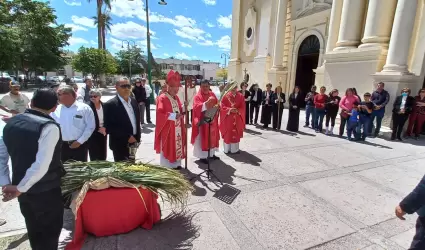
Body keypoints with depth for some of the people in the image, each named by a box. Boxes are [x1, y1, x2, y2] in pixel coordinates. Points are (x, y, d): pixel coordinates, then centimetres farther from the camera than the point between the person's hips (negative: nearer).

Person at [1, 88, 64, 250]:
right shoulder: (49, 127, -22)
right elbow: (41, 165, -29)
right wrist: (20, 188, -18)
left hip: (24, 190, 7)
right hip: (46, 190, -7)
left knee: (33, 230, 26)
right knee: (50, 231, 15)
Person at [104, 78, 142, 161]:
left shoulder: (134, 101, 7)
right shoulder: (110, 105, -12)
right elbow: (108, 127, -14)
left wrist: (137, 137, 8)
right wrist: (127, 137, -17)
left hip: (133, 142, 6)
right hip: (120, 145, -6)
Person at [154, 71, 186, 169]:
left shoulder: (176, 97, 10)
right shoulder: (162, 98, -14)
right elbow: (160, 114, -21)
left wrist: (183, 110, -4)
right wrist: (173, 116, -26)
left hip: (177, 128, 8)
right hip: (167, 128, -7)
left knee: (177, 145, 15)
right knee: (167, 148, 2)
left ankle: (176, 164, 29)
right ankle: (167, 166, 15)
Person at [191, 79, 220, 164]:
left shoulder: (212, 94, 8)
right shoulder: (198, 96, -10)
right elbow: (196, 107, -25)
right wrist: (206, 103, -37)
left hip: (212, 120, 6)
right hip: (202, 121, -6)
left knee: (212, 137, 15)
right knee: (202, 138, 1)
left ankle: (212, 153, 29)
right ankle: (202, 156, 11)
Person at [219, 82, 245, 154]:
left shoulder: (240, 96, 4)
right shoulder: (225, 96, 0)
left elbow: (243, 108, 2)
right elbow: (222, 107, -5)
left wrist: (237, 110, -17)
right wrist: (230, 109, -19)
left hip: (237, 119, 2)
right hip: (227, 119, -1)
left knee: (236, 134, 8)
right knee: (228, 134, 4)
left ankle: (235, 149, 20)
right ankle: (227, 149, 16)